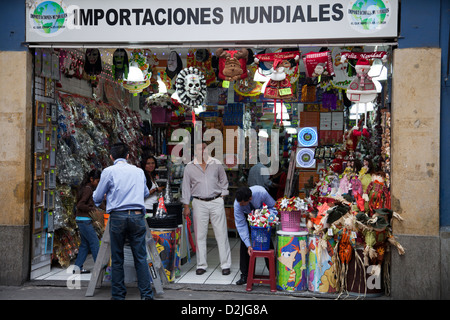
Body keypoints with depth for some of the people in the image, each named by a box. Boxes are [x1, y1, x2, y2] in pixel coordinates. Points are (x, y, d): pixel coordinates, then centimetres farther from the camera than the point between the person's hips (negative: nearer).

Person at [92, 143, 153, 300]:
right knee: (141, 257, 4)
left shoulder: (109, 171, 3)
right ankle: (146, 294, 0)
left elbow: (97, 198, 8)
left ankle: (118, 295, 13)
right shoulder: (139, 171, 13)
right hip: (137, 216, 2)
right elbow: (146, 193, 28)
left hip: (117, 217, -2)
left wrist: (96, 193, 31)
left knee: (117, 259, 8)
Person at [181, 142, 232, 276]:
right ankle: (201, 265, 13)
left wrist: (222, 195, 6)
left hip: (216, 202, 0)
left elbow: (224, 181, 16)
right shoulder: (189, 167, 5)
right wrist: (186, 206, 4)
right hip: (199, 203, 0)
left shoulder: (216, 164, 5)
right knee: (200, 235, 3)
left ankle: (225, 265, 5)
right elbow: (186, 187, 8)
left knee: (221, 234, -1)